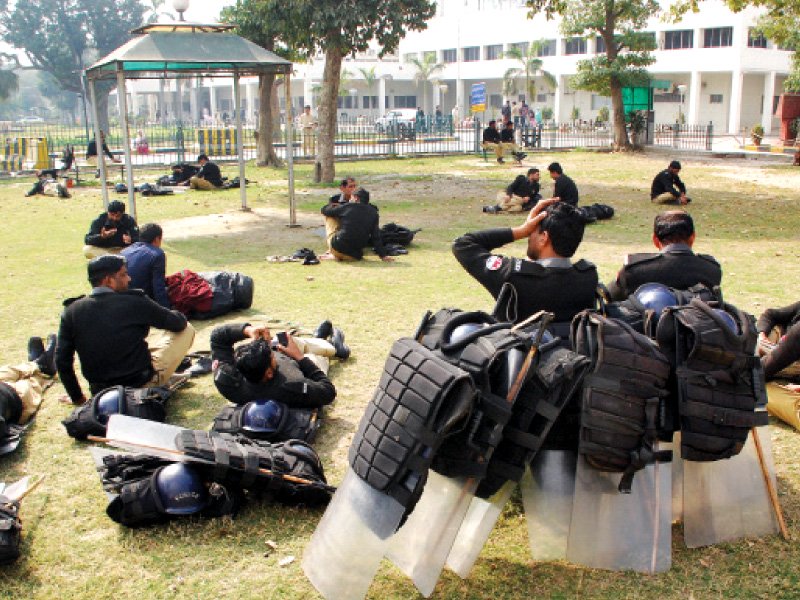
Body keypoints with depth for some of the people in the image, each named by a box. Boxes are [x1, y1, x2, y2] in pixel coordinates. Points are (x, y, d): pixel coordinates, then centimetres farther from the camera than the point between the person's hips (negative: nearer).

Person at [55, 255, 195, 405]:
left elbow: (62, 360, -3)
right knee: (186, 330, 10)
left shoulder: (71, 311, -5)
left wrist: (76, 397, 11)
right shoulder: (134, 302, -16)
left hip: (101, 392, 5)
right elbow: (179, 323, -4)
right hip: (143, 385, -5)